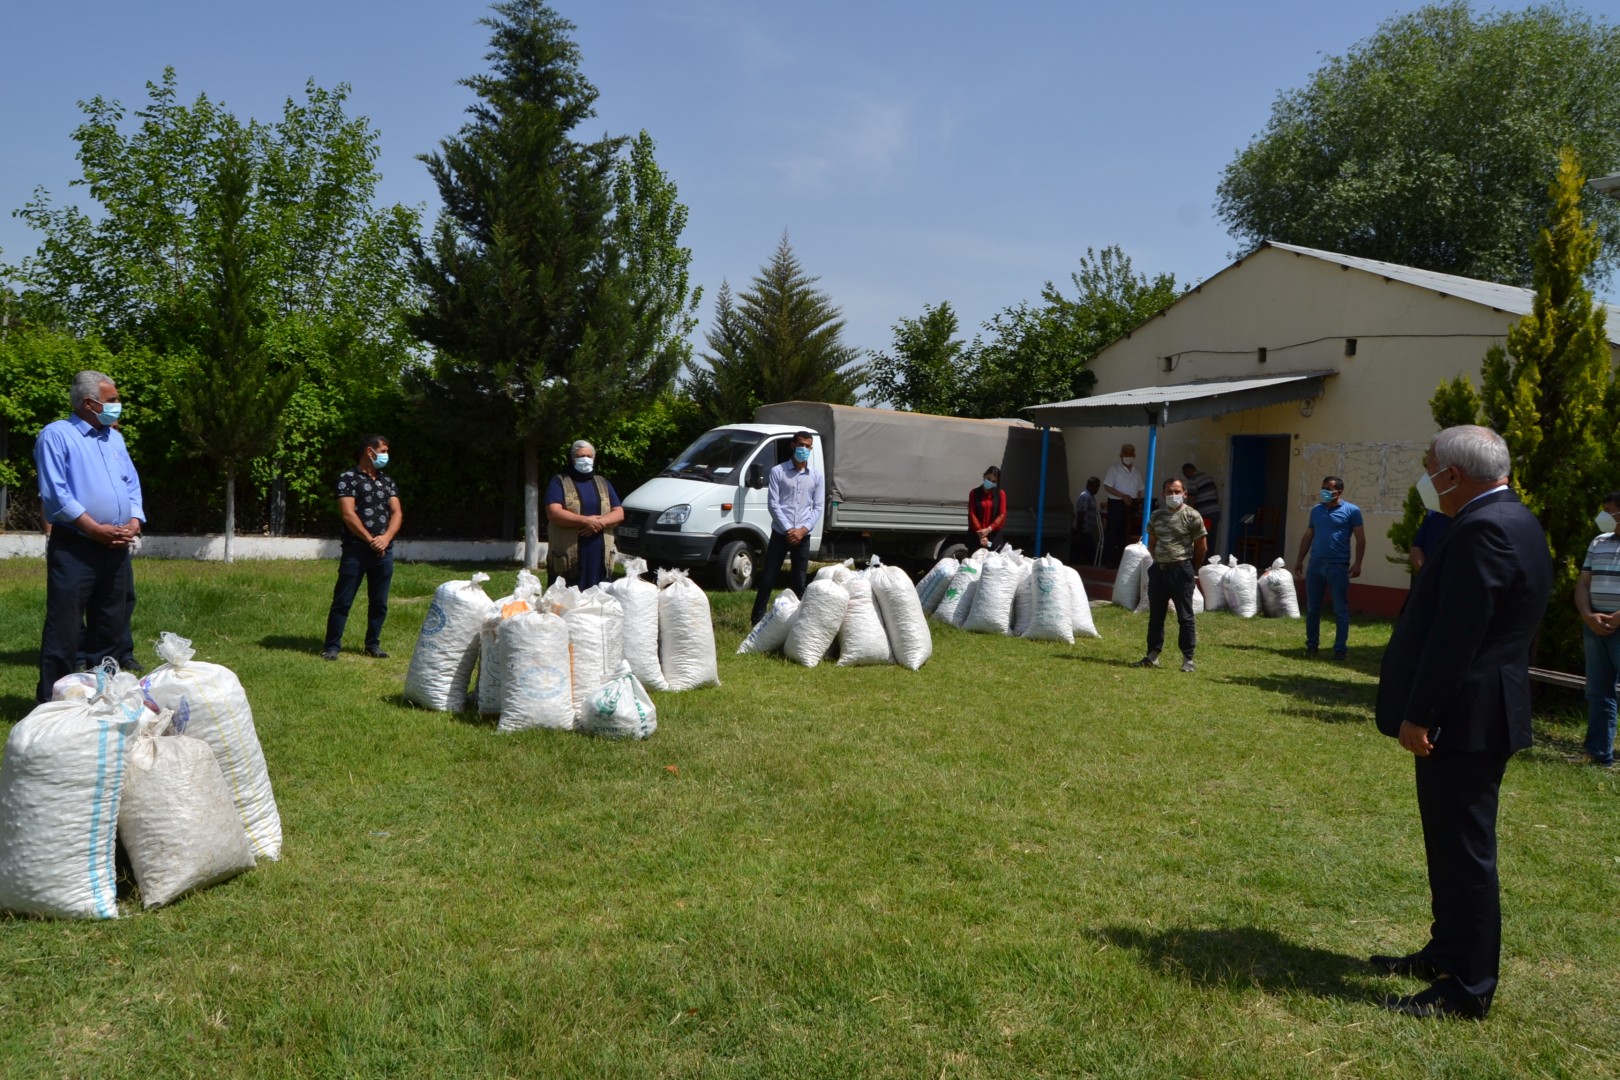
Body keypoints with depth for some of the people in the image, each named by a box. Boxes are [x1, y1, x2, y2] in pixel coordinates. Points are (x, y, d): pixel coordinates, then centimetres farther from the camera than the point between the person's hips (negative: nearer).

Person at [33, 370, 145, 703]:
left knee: (111, 628, 11)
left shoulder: (115, 438, 17)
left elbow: (132, 486, 16)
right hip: (74, 548, -7)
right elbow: (55, 495, -13)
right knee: (64, 630, -6)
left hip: (116, 550, 7)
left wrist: (134, 522, -3)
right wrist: (96, 529, -16)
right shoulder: (57, 435, -5)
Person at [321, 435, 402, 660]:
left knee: (379, 602, 9)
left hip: (384, 551, 5)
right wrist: (370, 540, -13)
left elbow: (397, 513, 8)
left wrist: (386, 538, -9)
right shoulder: (348, 478, -2)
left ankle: (373, 645, 20)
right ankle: (332, 646, 3)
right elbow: (348, 514, -10)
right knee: (343, 600, -3)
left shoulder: (387, 481, 16)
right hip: (355, 550, -5)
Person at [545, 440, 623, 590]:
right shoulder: (559, 482, 6)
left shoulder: (603, 483, 20)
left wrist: (600, 522, -8)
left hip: (599, 557, 4)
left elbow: (619, 513, 12)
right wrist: (586, 520, -16)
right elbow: (553, 513, -9)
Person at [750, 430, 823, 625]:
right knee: (768, 578, 0)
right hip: (780, 533, -2)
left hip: (802, 536, 2)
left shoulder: (816, 476, 10)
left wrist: (803, 529, -8)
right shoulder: (778, 472, 0)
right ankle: (757, 619, 7)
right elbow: (773, 504, -5)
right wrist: (788, 529, -13)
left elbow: (817, 508, 7)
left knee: (799, 582, 7)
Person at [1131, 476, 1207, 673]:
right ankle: (1152, 655, 18)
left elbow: (1202, 547, -1)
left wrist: (1192, 569, 7)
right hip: (1158, 570, 5)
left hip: (1181, 571, -5)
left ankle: (1188, 659, 5)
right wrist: (1160, 562, 16)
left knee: (1185, 616, -1)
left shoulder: (1192, 516, -7)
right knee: (1155, 615, 10)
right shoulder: (1156, 516, 9)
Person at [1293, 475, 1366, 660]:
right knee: (1312, 609, 7)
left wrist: (1357, 563, -11)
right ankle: (1311, 645, 17)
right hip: (1315, 565, 5)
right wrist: (1299, 560, 14)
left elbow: (1361, 539, -3)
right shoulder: (1316, 510, 13)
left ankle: (1341, 648, 4)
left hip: (1338, 566, -4)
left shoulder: (1351, 510, -1)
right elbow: (1307, 537, 18)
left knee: (1341, 610, 0)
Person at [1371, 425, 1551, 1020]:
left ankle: (1466, 990, 8)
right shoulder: (1512, 520, 13)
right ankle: (1448, 953, 33)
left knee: (1464, 851, -2)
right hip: (1478, 712, 11)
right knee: (1455, 844, 20)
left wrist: (1418, 715, -20)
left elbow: (1455, 635, -25)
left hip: (1463, 719, -11)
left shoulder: (1482, 529, -21)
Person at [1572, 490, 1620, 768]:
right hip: (1595, 627, 6)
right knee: (1597, 693, 7)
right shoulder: (1598, 543, 14)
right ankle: (1597, 753, 11)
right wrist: (1588, 616, -5)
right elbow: (1583, 584, 12)